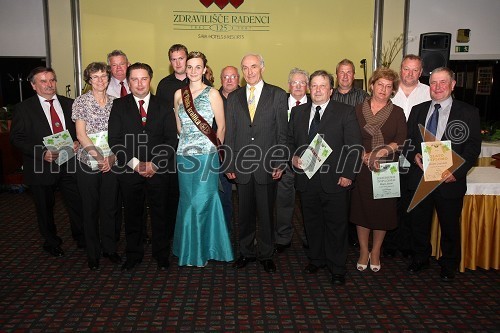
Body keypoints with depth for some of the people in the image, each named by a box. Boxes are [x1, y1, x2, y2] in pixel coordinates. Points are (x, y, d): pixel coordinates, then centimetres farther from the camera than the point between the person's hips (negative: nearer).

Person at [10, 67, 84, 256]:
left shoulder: (69, 104, 7)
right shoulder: (23, 108, -2)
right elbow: (17, 139, -6)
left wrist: (77, 143, -10)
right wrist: (42, 153, -19)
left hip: (70, 164, 2)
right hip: (41, 167, -2)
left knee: (77, 204, 6)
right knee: (45, 209, 13)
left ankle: (82, 239, 27)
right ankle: (51, 243, 34)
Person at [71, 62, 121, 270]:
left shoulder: (114, 101, 7)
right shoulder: (81, 101, -2)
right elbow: (80, 134, -8)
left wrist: (112, 156, -8)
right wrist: (99, 157, -16)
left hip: (111, 163, 3)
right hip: (88, 163, -2)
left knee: (110, 207, 8)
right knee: (90, 208, 7)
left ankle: (109, 248, 25)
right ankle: (93, 253, 21)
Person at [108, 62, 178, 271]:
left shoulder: (163, 106, 5)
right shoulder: (119, 106, 4)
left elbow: (171, 139, 0)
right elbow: (114, 140, -3)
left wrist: (155, 164, -11)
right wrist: (135, 163, -12)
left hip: (158, 170, 0)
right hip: (129, 170, 0)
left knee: (160, 214, 7)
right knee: (132, 214, 10)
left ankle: (161, 254, 24)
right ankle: (133, 255, 26)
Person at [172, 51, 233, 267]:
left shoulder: (212, 94, -4)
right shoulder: (179, 94, 9)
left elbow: (221, 126, 1)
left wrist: (214, 149, 6)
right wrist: (189, 142, 14)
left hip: (206, 154, -4)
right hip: (184, 154, 4)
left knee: (202, 200, 1)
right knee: (187, 200, 10)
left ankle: (202, 250, 18)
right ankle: (189, 247, 25)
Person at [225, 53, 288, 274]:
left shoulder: (278, 95, 2)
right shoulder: (234, 97, 10)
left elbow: (282, 131, 0)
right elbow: (230, 133, 8)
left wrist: (280, 163, -6)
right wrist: (229, 164, 3)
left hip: (267, 165, -2)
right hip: (242, 165, 2)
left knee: (266, 213, 8)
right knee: (245, 213, 11)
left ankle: (266, 254, 24)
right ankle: (246, 252, 28)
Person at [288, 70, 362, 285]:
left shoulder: (345, 112, -1)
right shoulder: (298, 112, 11)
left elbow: (354, 146, -4)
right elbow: (290, 140, 17)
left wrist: (348, 174, -11)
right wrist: (293, 157, -3)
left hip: (334, 179, -3)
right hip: (306, 179, 4)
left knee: (336, 225, 5)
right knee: (312, 223, 15)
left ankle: (337, 268, 20)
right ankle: (315, 259, 33)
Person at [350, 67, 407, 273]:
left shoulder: (397, 113, 3)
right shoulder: (358, 110, 2)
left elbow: (401, 142, -4)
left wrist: (382, 151, -21)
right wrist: (364, 156, -19)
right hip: (362, 169, 0)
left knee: (383, 210, 7)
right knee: (362, 208, 6)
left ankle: (375, 252, 26)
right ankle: (363, 252, 23)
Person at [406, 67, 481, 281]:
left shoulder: (468, 112, -2)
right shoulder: (418, 110, 9)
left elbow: (473, 147, -6)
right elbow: (408, 140, 10)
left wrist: (456, 172, -18)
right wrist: (414, 156, -11)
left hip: (450, 181, -3)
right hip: (419, 178, 3)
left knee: (450, 227, 12)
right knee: (419, 223, 15)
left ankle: (448, 265, 33)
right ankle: (420, 259, 36)